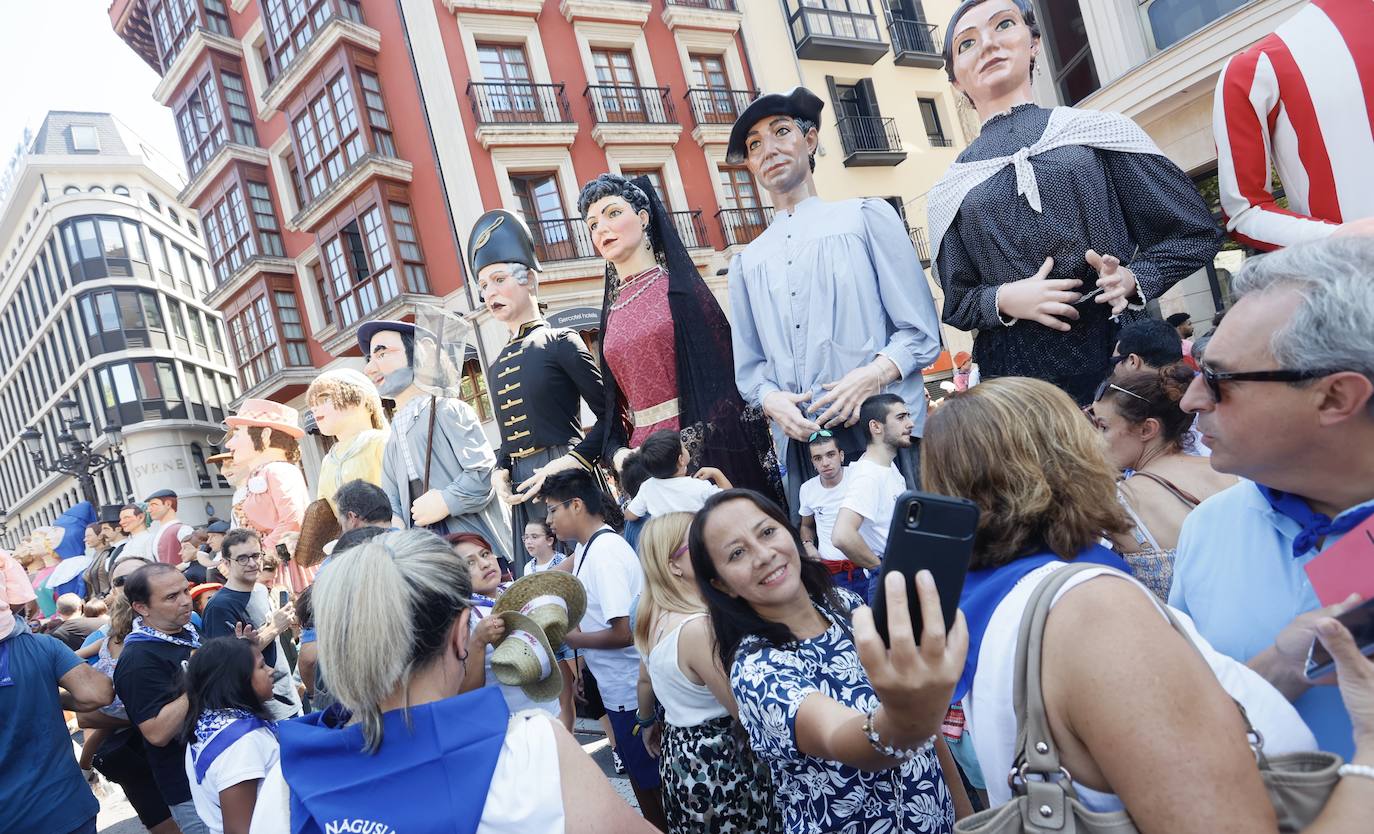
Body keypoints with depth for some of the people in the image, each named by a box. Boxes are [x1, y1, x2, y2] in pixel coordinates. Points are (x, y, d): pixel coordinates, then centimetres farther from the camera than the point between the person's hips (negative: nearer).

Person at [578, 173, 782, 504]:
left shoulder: (678, 284, -1)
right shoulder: (613, 311, 12)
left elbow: (726, 362, -7)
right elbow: (614, 402, 14)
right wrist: (616, 451, -3)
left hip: (710, 447, -4)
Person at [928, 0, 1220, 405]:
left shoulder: (1097, 129, 6)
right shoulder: (952, 192, 8)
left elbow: (1196, 233, 7)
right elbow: (957, 304, 11)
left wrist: (1134, 279, -11)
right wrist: (1004, 300, -9)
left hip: (1125, 356, 0)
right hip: (1016, 378, 1)